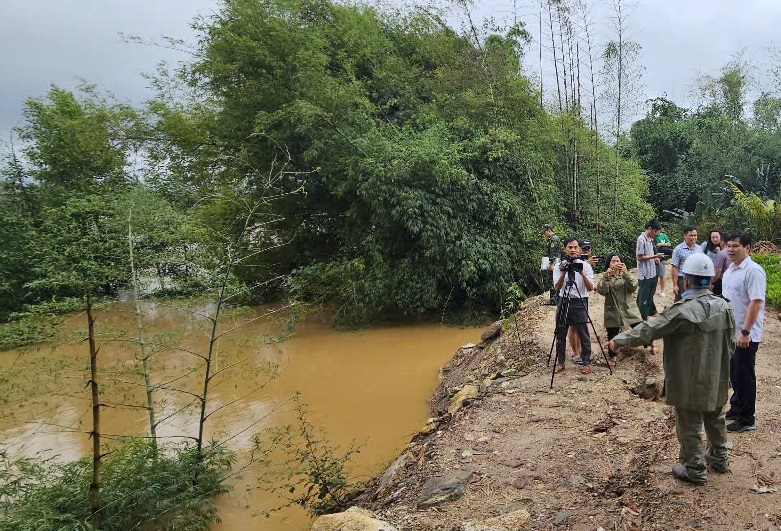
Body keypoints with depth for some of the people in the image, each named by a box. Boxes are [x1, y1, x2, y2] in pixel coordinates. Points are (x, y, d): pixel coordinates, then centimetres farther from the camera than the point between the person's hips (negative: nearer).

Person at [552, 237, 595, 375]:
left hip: (580, 303, -1)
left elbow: (590, 288, -9)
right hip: (564, 302, 1)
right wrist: (563, 272, -24)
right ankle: (560, 362, 19)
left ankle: (586, 363, 14)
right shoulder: (559, 267, 2)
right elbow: (557, 287, -11)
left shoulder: (586, 266, 0)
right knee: (560, 334, 7)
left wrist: (582, 273, -23)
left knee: (584, 335, 1)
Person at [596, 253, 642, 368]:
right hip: (613, 311, -1)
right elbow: (601, 290, -14)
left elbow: (634, 287, -12)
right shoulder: (606, 277, 4)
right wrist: (607, 276, -24)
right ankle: (611, 356, 27)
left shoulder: (626, 275, 7)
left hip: (629, 309, 1)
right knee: (612, 335, 4)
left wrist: (625, 273, -24)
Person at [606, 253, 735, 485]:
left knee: (689, 424, 8)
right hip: (717, 378, 7)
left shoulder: (682, 310, -23)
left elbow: (648, 330, -20)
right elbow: (731, 342, 8)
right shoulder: (724, 306, -2)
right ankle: (719, 457, 43)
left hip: (689, 381, -7)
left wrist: (619, 340, -11)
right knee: (715, 418, 25)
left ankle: (695, 469, 21)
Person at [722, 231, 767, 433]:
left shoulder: (753, 271, -18)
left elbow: (756, 303, -24)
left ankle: (747, 420, 15)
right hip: (730, 331, 8)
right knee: (734, 373, 19)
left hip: (745, 336, -8)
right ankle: (736, 408, 34)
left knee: (744, 377, 2)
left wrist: (745, 332, -26)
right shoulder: (730, 269, 10)